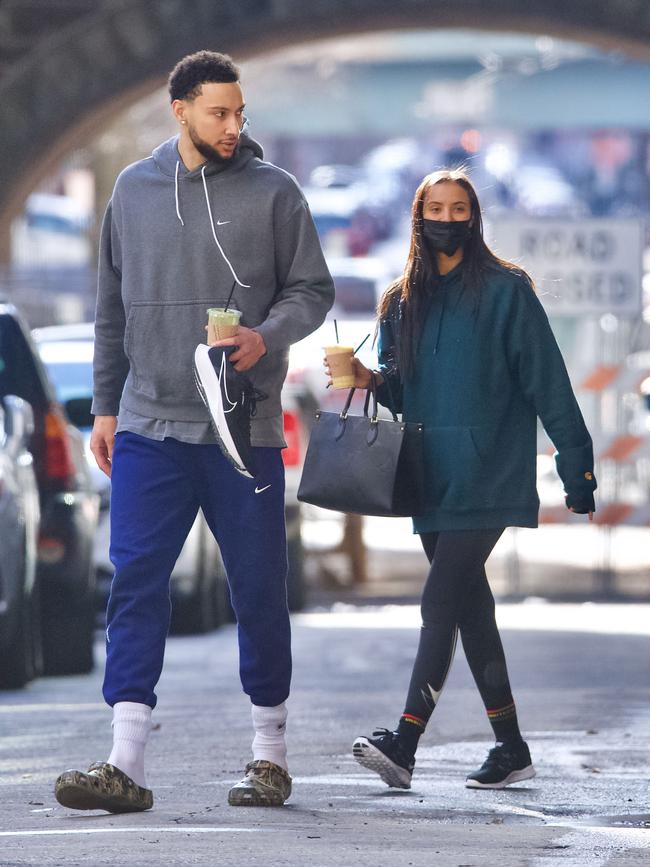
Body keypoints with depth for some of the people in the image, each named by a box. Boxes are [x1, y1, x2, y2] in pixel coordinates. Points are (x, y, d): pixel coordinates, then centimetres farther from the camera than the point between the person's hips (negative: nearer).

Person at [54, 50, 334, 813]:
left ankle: (269, 752, 18)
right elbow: (113, 307, 15)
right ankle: (125, 764, -9)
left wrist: (266, 335, -18)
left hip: (246, 428, -2)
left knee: (258, 589, 4)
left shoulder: (272, 192, 0)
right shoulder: (134, 191, 8)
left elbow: (312, 290, 2)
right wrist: (106, 405, 13)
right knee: (136, 581, -7)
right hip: (149, 426, 2)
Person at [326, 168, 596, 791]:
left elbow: (548, 384, -4)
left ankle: (405, 743, -23)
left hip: (488, 477, -6)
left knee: (441, 602, -16)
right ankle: (510, 748, 17)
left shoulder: (506, 291, -2)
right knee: (469, 607, 9)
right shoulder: (402, 300, 14)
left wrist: (577, 472, -7)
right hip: (432, 477, 6)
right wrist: (369, 380, -1)